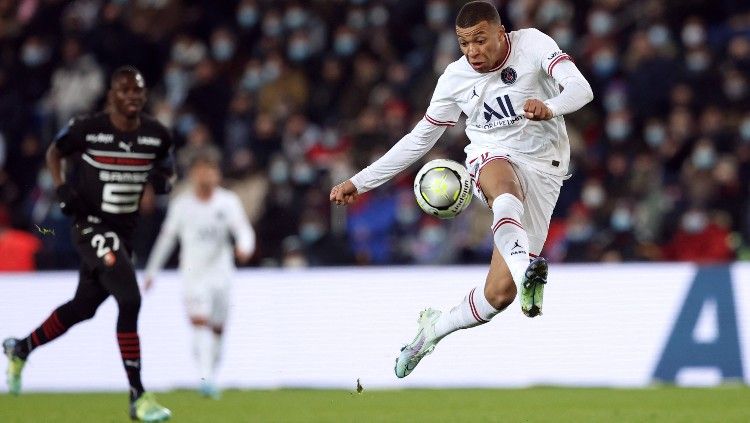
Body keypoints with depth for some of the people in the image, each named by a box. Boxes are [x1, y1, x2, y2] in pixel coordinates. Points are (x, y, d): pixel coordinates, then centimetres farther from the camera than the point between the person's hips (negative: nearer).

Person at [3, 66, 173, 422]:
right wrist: (62, 188, -10)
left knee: (82, 308, 19)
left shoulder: (156, 135, -3)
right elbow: (54, 152, 6)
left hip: (124, 231, 6)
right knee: (130, 299, -23)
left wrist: (163, 181, -9)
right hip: (90, 226, -6)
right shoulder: (87, 129, -13)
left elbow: (166, 170, 15)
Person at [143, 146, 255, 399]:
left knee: (217, 329, 8)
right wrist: (152, 270, 17)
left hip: (221, 272, 2)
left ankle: (212, 377, 23)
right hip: (193, 272, -2)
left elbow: (243, 230, -7)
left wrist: (245, 247, -31)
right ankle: (205, 376, -29)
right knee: (200, 322, -19)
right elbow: (167, 237, 13)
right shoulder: (181, 204, 3)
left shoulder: (228, 202, 1)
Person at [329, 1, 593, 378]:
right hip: (490, 159, 1)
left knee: (500, 291, -10)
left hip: (541, 170, -1)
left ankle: (434, 327, 18)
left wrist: (550, 107, -45)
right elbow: (420, 139, 11)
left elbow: (581, 88, -20)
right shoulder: (455, 78, 2)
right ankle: (525, 267, -70)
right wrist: (360, 182, 8)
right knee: (505, 185, -43)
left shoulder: (533, 44, -7)